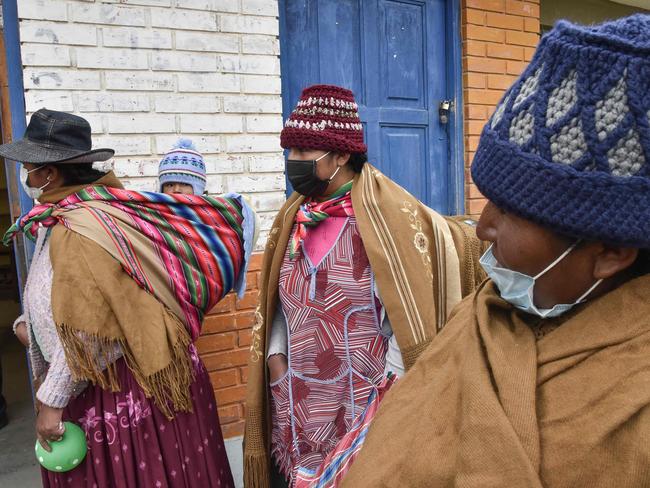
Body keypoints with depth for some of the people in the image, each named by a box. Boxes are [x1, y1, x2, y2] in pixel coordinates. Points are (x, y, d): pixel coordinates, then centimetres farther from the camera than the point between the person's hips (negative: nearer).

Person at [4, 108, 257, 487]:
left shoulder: (77, 228, -22)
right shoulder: (96, 204, 6)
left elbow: (84, 331, -24)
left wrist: (51, 401, -16)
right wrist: (27, 321, 8)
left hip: (116, 385, -9)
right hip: (117, 374, 9)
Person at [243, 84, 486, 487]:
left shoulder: (384, 216, -14)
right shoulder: (292, 218, 5)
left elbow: (406, 317, -13)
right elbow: (278, 304, 11)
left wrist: (386, 389, -15)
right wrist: (276, 360, 0)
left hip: (363, 408, -5)